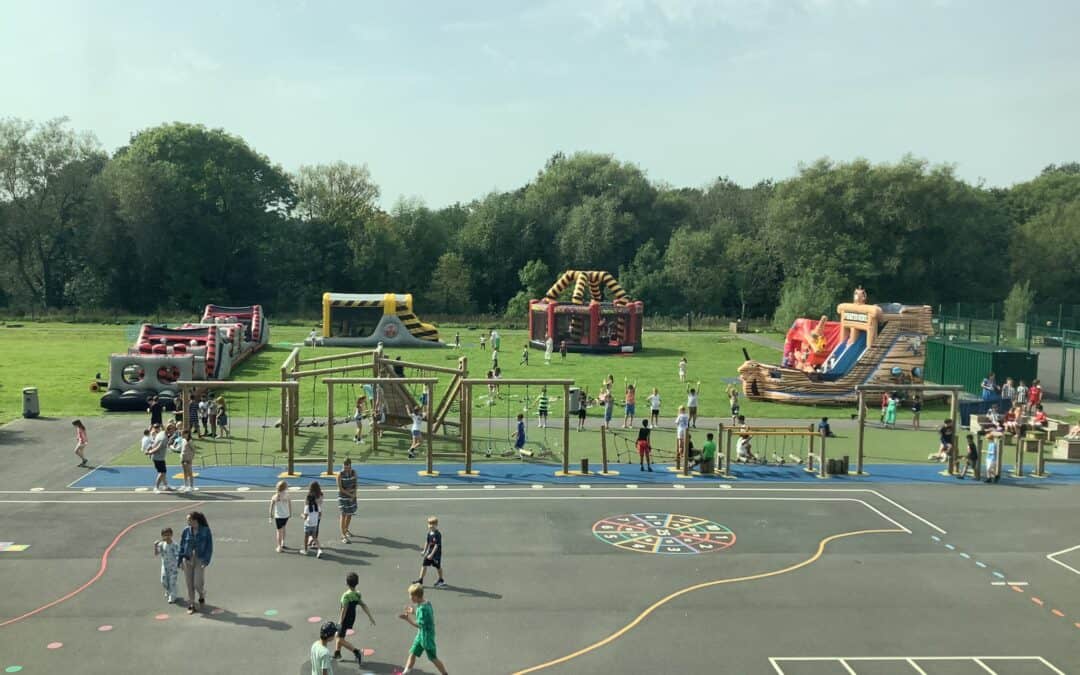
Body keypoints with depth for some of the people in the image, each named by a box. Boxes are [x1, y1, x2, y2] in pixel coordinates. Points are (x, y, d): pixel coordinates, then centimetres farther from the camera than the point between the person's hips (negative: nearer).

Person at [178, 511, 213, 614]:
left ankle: (202, 596, 25)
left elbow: (209, 547, -5)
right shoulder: (186, 531, 0)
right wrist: (181, 560, 3)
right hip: (187, 560, 3)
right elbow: (182, 546, 7)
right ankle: (191, 605, 16)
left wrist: (206, 561, -12)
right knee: (189, 584, 4)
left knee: (198, 583, -7)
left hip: (200, 560, -2)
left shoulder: (206, 531, -7)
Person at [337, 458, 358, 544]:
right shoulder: (340, 474, -14)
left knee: (350, 514, 15)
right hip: (343, 496, -5)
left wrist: (354, 495, -10)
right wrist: (350, 494, -16)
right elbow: (340, 488, -14)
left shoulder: (354, 472, -2)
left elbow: (355, 484, 2)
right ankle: (343, 535, -7)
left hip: (352, 496, 5)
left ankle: (346, 530, 36)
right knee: (343, 514, -7)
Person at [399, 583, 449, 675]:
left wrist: (407, 619, -25)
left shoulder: (422, 608, -27)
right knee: (412, 653, 11)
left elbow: (420, 625, -27)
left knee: (433, 658, 4)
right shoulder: (427, 604, 1)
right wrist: (414, 612, 16)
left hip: (427, 637, -9)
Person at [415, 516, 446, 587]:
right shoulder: (429, 533, 2)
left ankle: (441, 580, 29)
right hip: (429, 552, 7)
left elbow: (436, 545, -23)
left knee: (438, 567, 9)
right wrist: (424, 551, 11)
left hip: (436, 554, -7)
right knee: (424, 565, 1)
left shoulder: (438, 535, -21)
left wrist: (431, 554, -23)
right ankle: (420, 580, 7)